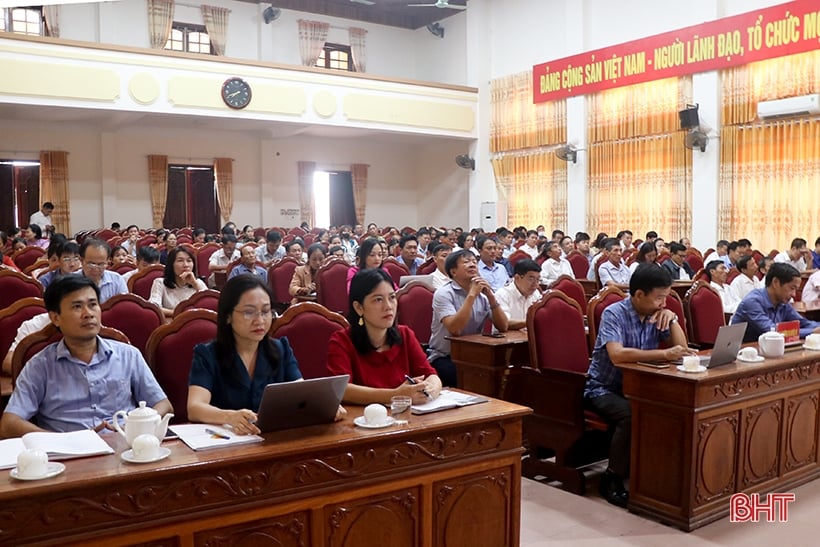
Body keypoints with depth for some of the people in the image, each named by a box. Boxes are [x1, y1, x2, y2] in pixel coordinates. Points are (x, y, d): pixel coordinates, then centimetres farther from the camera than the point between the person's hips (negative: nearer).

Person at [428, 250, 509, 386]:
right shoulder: (443, 293, -10)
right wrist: (472, 295, -24)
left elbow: (503, 327, -2)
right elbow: (454, 329, -26)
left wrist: (491, 297, -14)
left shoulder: (482, 295, 7)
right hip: (443, 358, -5)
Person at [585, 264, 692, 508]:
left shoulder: (656, 315, 1)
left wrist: (672, 318, -13)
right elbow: (617, 355, -34)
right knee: (631, 415, -35)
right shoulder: (614, 314, -18)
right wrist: (664, 354, -38)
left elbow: (682, 347, 2)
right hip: (604, 388, -6)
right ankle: (613, 479, -16)